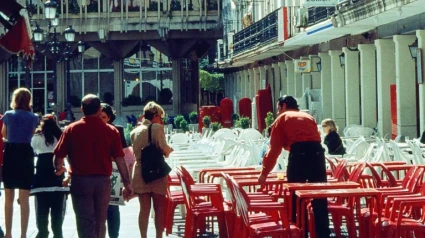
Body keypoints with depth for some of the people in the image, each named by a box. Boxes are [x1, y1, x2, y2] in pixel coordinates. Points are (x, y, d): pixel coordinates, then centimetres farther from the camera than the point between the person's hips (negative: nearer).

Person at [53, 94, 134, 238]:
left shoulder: (71, 130, -3)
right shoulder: (111, 131, -2)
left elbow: (58, 156, -2)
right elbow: (120, 159, -5)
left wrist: (59, 169, 21)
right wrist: (127, 184, 0)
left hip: (80, 181, -2)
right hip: (103, 181, 2)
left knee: (85, 223, 0)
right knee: (99, 223, 18)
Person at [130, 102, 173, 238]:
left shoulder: (134, 131, 8)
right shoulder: (157, 128, -9)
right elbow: (163, 149, -15)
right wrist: (169, 150, 5)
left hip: (140, 173, 5)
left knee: (144, 209, 8)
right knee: (159, 209, 6)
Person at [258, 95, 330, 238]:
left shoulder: (282, 119, 15)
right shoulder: (309, 117, 28)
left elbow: (274, 148, 9)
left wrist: (264, 173, 12)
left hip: (298, 155, -4)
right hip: (317, 152, 4)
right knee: (319, 197, 8)